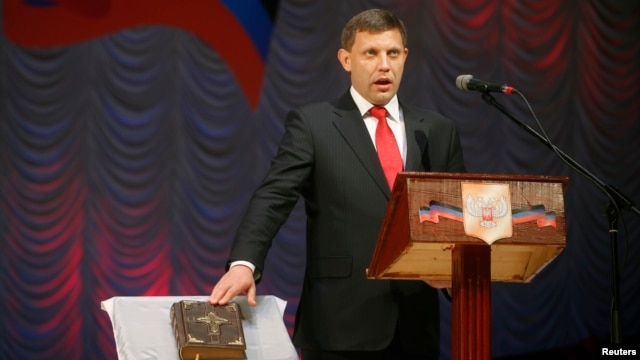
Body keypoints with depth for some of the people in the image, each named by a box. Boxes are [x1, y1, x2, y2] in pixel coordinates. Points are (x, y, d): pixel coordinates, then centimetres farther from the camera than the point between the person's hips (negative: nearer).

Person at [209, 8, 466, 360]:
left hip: (415, 321, 4)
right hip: (342, 322, -3)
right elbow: (273, 198, -9)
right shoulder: (312, 124, 2)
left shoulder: (438, 131, 13)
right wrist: (244, 263, -25)